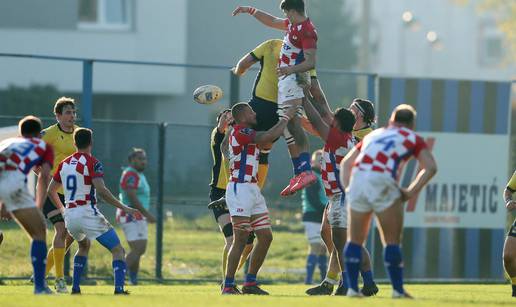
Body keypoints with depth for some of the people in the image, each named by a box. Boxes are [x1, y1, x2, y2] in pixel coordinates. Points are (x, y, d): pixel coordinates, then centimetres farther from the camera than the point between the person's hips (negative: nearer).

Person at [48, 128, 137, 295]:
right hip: (88, 215, -6)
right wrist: (125, 208, -16)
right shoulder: (92, 163, -8)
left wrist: (62, 209, 38)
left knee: (84, 246, 34)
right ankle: (119, 289, -21)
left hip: (70, 216, 6)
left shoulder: (64, 164, 12)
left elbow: (51, 191, 20)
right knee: (118, 251, -1)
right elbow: (101, 190, -20)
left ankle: (75, 287, 22)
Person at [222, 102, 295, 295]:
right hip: (240, 189, -10)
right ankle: (228, 286, -9)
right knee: (240, 239, -11)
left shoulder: (247, 133, 18)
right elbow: (269, 137, -21)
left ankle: (250, 283, 12)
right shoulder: (239, 131, -11)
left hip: (253, 190, 10)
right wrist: (286, 118, -11)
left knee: (266, 237, 7)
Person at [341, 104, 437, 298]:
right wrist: (410, 192, 4)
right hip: (382, 183, -4)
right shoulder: (413, 138, 19)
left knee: (355, 240, 15)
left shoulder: (373, 135, 31)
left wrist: (347, 186, 18)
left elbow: (346, 162, 28)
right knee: (392, 242, 6)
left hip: (358, 180, 4)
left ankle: (352, 288, 11)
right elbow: (430, 167, 5)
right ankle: (398, 290, 7)